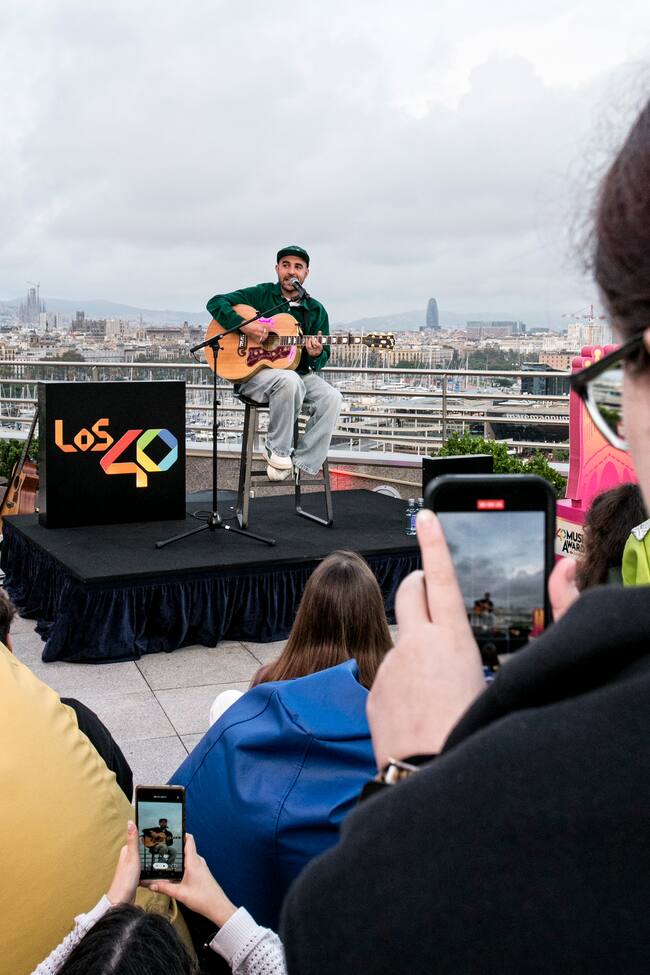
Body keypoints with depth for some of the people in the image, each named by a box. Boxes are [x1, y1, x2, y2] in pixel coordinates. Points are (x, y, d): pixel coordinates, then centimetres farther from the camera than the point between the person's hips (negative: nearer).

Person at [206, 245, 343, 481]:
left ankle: (302, 466, -18)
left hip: (300, 374, 4)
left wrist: (316, 355, -14)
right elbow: (216, 303, -3)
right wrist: (244, 326, -18)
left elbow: (324, 355, 12)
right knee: (289, 380, -38)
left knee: (331, 398, -25)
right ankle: (277, 451, -16)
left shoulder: (316, 310, 13)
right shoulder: (260, 294, 5)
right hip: (253, 373, -4)